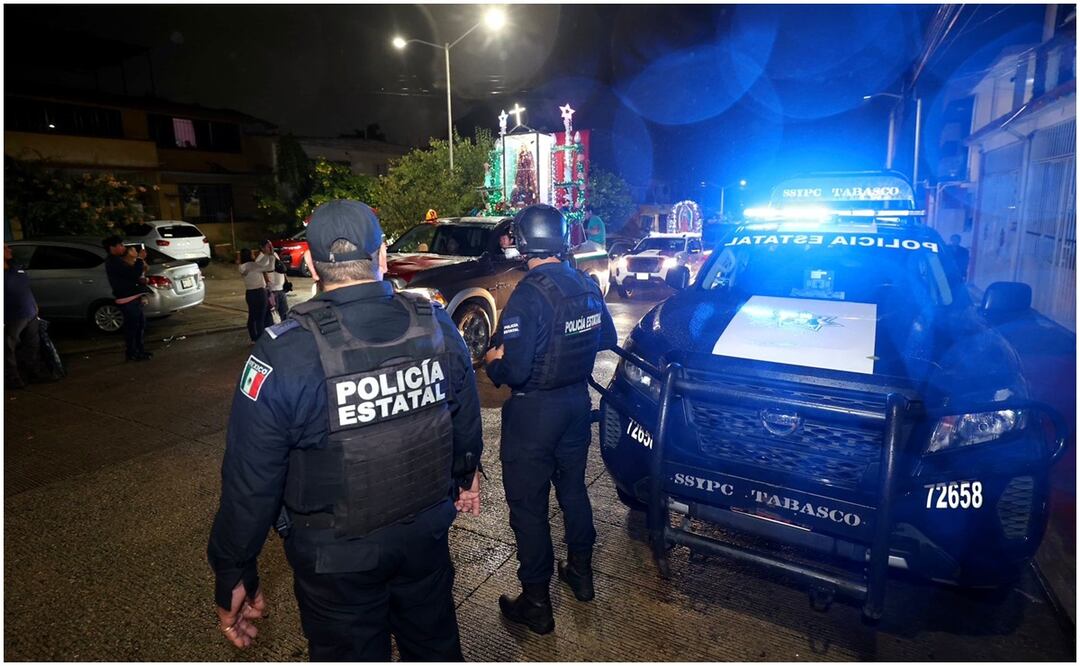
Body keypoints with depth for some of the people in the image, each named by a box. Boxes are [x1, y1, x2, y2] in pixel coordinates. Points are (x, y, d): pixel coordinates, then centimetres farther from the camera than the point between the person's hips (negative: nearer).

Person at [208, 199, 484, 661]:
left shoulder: (283, 354, -23)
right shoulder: (436, 325, -12)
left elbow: (251, 483, -17)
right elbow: (466, 419, 1)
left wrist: (233, 576, -1)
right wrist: (466, 476, 20)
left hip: (336, 555, -3)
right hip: (427, 533, 3)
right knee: (435, 646, 27)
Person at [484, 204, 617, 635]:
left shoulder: (529, 296, -24)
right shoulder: (587, 286, -1)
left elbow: (515, 371, -27)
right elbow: (606, 339, 12)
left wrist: (494, 362, -6)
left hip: (535, 411, -7)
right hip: (577, 402, 7)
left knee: (528, 507, 8)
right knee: (573, 489, 24)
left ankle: (536, 605, 22)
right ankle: (581, 573, 42)